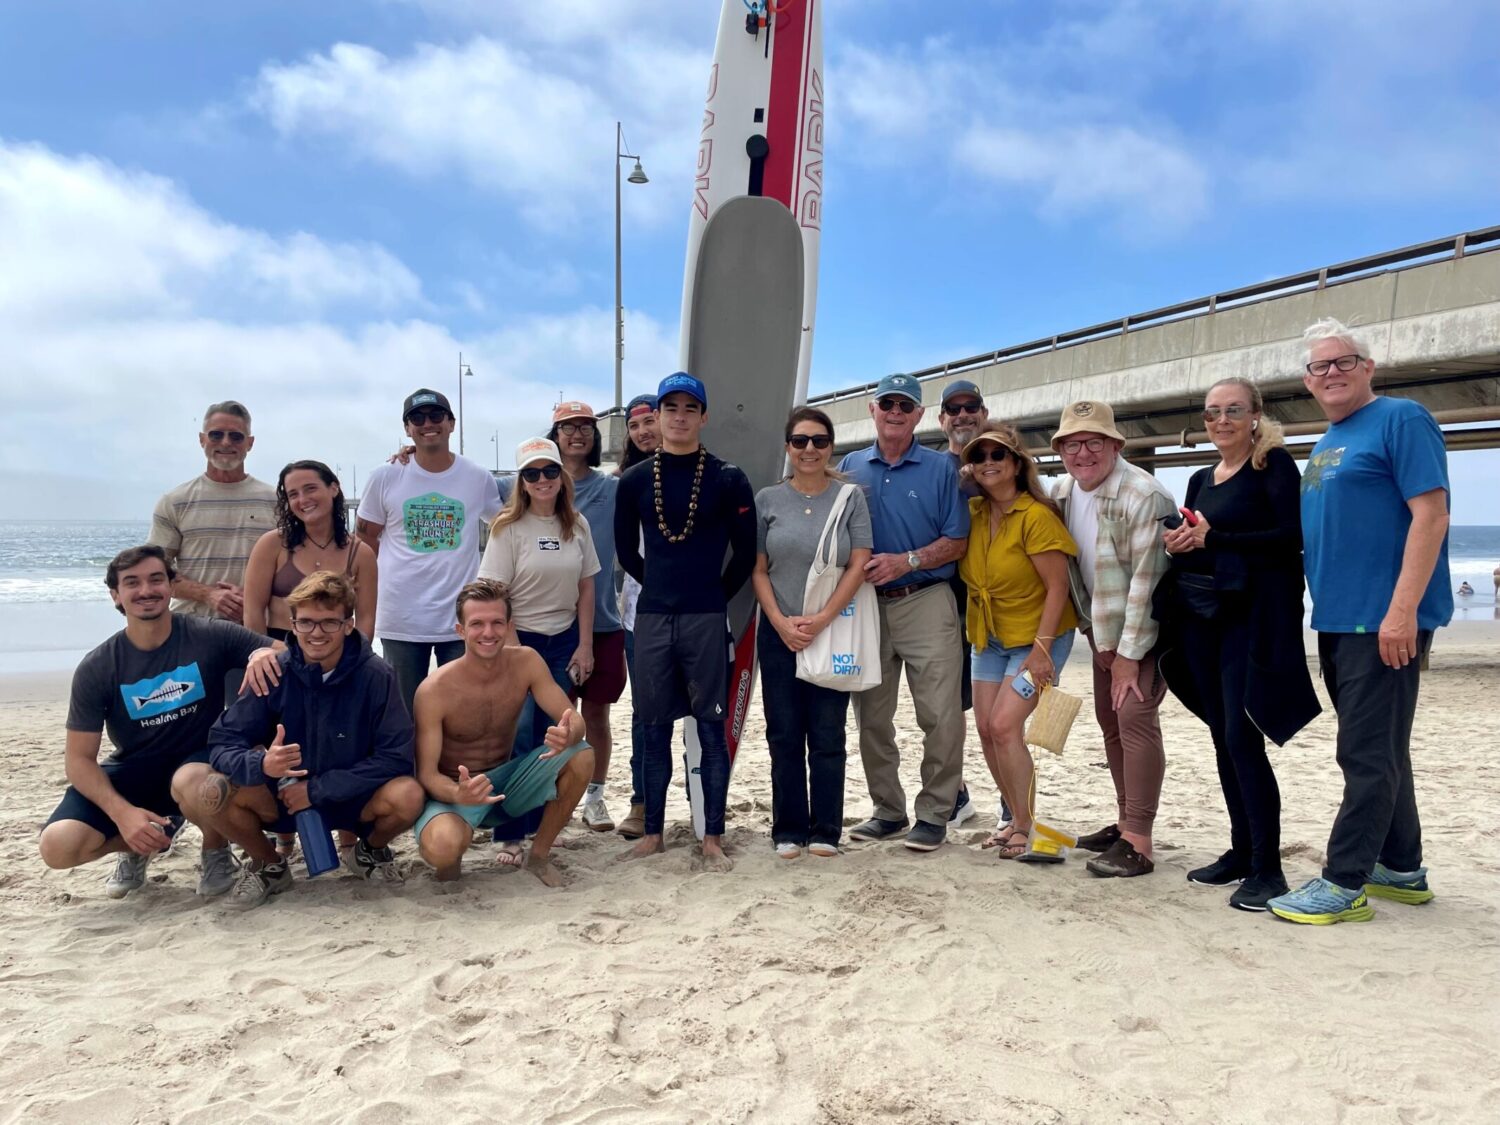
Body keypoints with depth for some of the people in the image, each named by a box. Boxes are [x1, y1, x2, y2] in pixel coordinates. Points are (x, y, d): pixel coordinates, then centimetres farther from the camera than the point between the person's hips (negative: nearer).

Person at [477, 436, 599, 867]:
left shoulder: (577, 525, 2)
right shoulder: (508, 528, -10)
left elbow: (586, 588, 7)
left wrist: (585, 645, 4)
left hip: (564, 642, 4)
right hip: (519, 639, -4)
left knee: (551, 738, 8)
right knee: (518, 735, -6)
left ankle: (542, 824, 22)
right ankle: (510, 834, 3)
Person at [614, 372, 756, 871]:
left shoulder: (727, 479, -1)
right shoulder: (635, 480, 6)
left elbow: (745, 554, 3)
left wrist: (715, 595, 6)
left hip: (706, 619, -2)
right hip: (652, 618, 3)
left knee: (711, 728, 2)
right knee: (654, 728, 9)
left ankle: (713, 838, 9)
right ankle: (653, 832, 19)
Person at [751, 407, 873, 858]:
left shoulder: (850, 497, 2)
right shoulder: (768, 500, 5)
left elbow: (858, 566, -4)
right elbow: (758, 570, 4)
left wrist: (821, 619, -13)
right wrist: (781, 623, -9)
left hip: (833, 631, -1)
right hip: (779, 632, 1)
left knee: (827, 735, 5)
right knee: (784, 735, 6)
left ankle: (826, 831, 15)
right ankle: (788, 830, 16)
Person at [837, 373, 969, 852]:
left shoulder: (941, 468, 3)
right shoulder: (851, 468, 11)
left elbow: (957, 542, -1)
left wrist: (906, 561, -14)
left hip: (926, 602, -3)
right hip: (866, 605, 3)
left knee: (940, 716, -5)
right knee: (871, 717, 8)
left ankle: (933, 814, 7)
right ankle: (887, 810, 21)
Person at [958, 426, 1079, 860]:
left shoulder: (1036, 515, -19)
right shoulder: (973, 512, -1)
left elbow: (1058, 586, -19)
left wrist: (1041, 648, -23)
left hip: (1037, 635, -7)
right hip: (988, 637, 7)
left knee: (1005, 726, -15)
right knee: (986, 730, 5)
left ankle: (1025, 829, 0)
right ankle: (1017, 819, 22)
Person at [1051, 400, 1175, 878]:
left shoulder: (1142, 495, -24)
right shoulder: (1063, 492, 0)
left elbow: (1145, 579, -23)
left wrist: (1129, 653, -22)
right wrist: (1095, 635, 5)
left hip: (1147, 629, -8)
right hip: (1103, 629, 8)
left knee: (1134, 716, -17)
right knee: (1109, 719, 12)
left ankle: (1137, 842, -14)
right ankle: (1126, 821, 26)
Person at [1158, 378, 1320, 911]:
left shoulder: (1274, 465, -4)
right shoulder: (1201, 480, 17)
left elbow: (1293, 536, -15)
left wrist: (1213, 538, -20)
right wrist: (1176, 543, -2)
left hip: (1251, 617, -7)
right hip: (1200, 616, 7)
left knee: (1242, 738, -11)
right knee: (1222, 738, 10)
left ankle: (1267, 868, -3)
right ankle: (1241, 851, 20)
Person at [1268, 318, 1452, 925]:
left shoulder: (1401, 420, -7)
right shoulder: (1326, 445, 18)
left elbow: (1430, 514, -16)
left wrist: (1402, 609, -22)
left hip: (1385, 620, -9)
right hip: (1338, 620, 9)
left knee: (1369, 753, -4)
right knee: (1379, 749, 16)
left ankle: (1344, 883, 1)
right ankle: (1402, 870, 28)